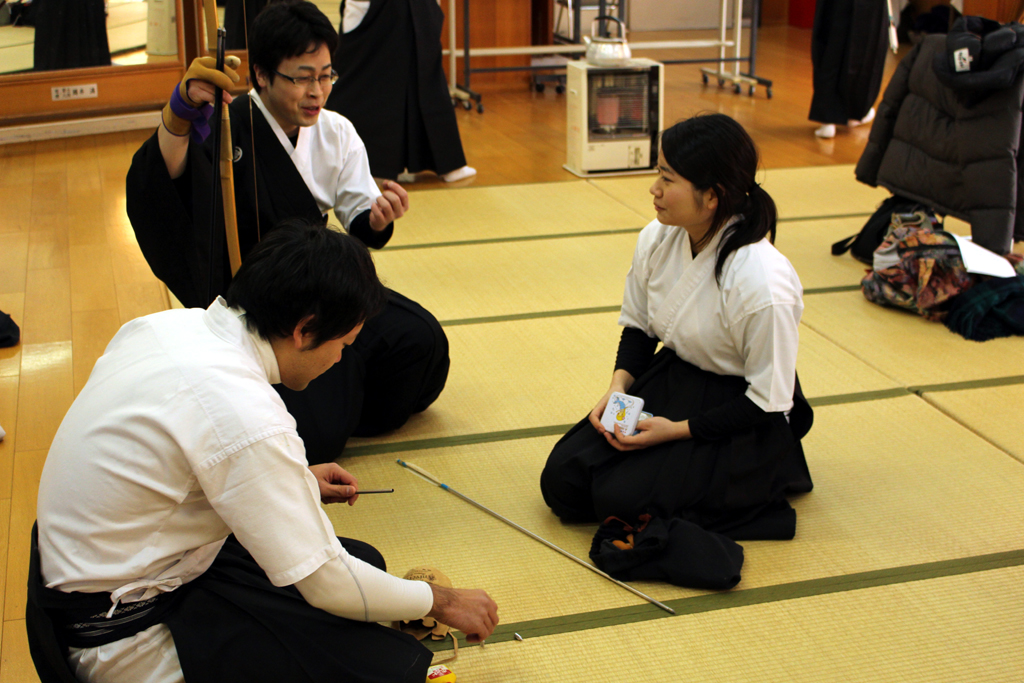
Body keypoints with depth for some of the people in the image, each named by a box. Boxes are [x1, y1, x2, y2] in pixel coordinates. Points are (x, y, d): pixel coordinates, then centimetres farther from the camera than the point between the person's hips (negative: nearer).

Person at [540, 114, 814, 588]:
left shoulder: (764, 284, -29)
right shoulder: (657, 239, -10)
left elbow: (767, 404, -20)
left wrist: (677, 430, -21)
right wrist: (618, 387, -9)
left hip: (740, 417, -6)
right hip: (673, 377, 7)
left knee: (622, 499, -22)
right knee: (563, 481, -5)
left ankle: (758, 488, -1)